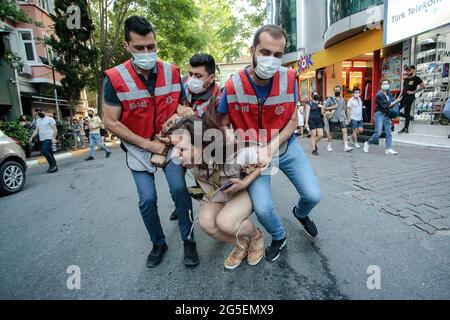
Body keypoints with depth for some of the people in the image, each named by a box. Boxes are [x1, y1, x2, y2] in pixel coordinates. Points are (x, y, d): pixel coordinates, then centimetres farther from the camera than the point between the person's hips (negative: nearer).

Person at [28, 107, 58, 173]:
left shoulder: (50, 119, -2)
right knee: (49, 153, 8)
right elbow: (36, 130, 20)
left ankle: (53, 165, -11)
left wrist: (54, 138, -17)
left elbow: (55, 129, -8)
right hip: (41, 140, 7)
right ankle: (54, 166, 14)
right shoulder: (38, 120, 19)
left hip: (48, 139, -7)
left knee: (44, 151, -20)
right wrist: (31, 137, 7)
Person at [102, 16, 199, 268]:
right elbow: (111, 122, -13)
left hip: (170, 142, 1)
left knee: (179, 188, -13)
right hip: (139, 146, -1)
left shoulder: (172, 72, -6)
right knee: (147, 199, -2)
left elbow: (184, 104, 8)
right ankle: (158, 244, 23)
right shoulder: (115, 79, -14)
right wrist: (148, 145, -16)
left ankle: (189, 241, 7)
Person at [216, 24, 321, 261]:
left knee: (313, 195, -3)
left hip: (286, 146, 2)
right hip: (253, 153, -1)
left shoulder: (288, 80, -13)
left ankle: (300, 213, 37)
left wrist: (271, 149, -20)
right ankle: (278, 238, 24)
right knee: (262, 208, -12)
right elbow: (222, 126, -8)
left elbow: (292, 121, -7)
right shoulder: (233, 86, -17)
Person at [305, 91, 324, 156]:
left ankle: (314, 144, 24)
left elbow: (322, 113, 11)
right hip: (312, 121, -4)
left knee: (321, 135, -3)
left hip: (319, 121, 4)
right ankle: (314, 150, 5)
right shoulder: (309, 103, 3)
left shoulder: (320, 103, 16)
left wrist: (322, 107, -9)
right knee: (313, 135, -4)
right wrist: (306, 123, -9)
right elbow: (307, 113, -2)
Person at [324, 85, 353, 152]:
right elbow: (324, 107, -2)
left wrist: (345, 117, 15)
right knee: (331, 132, 7)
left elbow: (343, 109, 21)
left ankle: (346, 146, -13)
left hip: (341, 118, 3)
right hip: (332, 118, -3)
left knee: (344, 131, -10)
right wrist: (332, 107, -15)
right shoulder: (330, 99, -1)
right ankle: (329, 146, 23)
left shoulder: (342, 99, 12)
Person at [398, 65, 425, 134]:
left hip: (409, 98, -8)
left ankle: (406, 129, 3)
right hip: (403, 97, 8)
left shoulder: (416, 78, -6)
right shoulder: (405, 79, 15)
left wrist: (413, 92, -16)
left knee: (407, 113, -4)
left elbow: (423, 86, -14)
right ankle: (409, 117, 23)